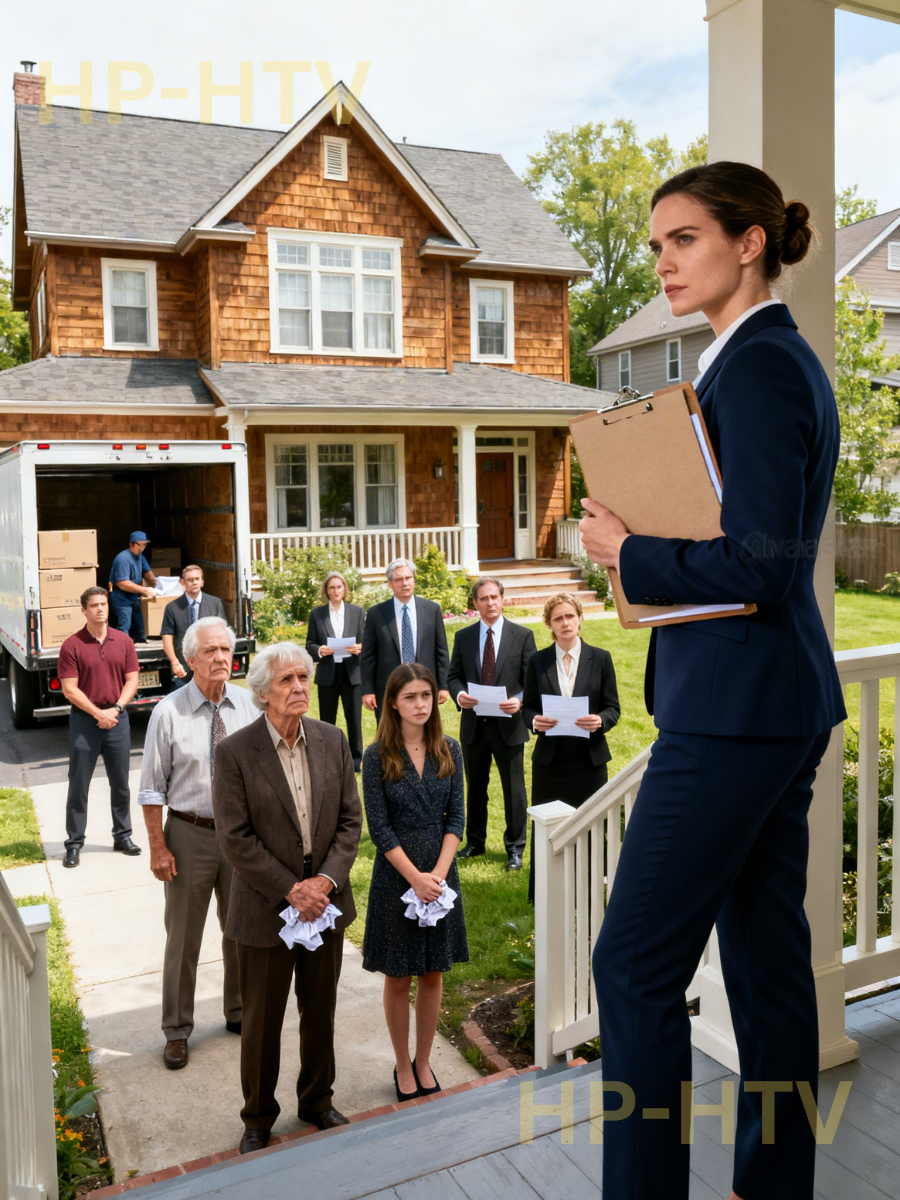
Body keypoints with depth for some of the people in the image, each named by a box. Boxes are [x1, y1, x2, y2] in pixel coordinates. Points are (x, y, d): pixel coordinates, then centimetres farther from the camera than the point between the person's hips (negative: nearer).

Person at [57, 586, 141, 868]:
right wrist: (98, 713, -15)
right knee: (79, 785, 3)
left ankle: (122, 835, 23)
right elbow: (69, 689, -8)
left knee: (120, 783, 11)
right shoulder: (72, 645, -5)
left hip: (117, 719, 3)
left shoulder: (123, 641, 4)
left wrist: (115, 709, -10)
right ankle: (74, 843, 12)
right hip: (84, 720, -3)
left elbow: (132, 681, 3)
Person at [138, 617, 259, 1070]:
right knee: (183, 937, 11)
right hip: (190, 833, -2)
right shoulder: (169, 712, -13)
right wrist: (158, 848, -10)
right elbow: (152, 786, -8)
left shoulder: (248, 705, -5)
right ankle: (177, 1031, 30)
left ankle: (239, 1013, 40)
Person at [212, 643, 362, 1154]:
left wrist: (326, 880, -13)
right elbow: (235, 838, -15)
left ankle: (318, 1100, 41)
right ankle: (259, 1117, 35)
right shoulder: (235, 752, -14)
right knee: (262, 1020, 13)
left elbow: (351, 820, 0)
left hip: (325, 902, 3)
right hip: (265, 909, -3)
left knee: (321, 1011, 19)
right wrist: (289, 891, -17)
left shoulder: (333, 740, -2)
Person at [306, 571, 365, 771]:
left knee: (354, 718, 1)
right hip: (327, 674, 0)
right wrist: (319, 650, -15)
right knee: (327, 720, 7)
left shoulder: (357, 612, 6)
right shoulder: (316, 614, 5)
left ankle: (356, 760, 13)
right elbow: (309, 644, 6)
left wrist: (359, 648, -15)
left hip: (352, 673, 0)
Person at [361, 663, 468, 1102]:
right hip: (396, 875, -3)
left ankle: (423, 1063, 30)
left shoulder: (449, 751, -1)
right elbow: (379, 827, -10)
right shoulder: (378, 756, -9)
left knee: (433, 975, 12)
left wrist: (438, 873, -12)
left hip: (440, 873, 3)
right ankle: (403, 1067, 27)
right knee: (398, 979, 9)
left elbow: (456, 817, -1)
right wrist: (415, 877, -15)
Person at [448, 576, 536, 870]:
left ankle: (515, 848, 21)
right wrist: (459, 694, -14)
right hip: (473, 725, 3)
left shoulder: (522, 635, -2)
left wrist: (519, 700, -21)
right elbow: (454, 675, 8)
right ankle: (475, 842, 32)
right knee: (475, 787, 16)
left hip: (509, 724, -2)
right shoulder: (463, 637, 6)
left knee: (514, 789, 6)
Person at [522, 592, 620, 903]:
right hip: (549, 759, 1)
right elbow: (527, 707, 7)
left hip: (590, 758, -1)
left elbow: (613, 707, 2)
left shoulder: (600, 658, 1)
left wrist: (600, 721, -19)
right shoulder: (538, 661, 4)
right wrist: (535, 721, -15)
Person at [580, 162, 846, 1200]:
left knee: (636, 964, 0)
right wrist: (640, 539, 6)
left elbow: (757, 567, -23)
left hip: (735, 706, -10)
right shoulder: (782, 359, 16)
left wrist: (628, 553, -11)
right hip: (785, 697, 10)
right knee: (768, 953, 18)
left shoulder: (755, 368, -15)